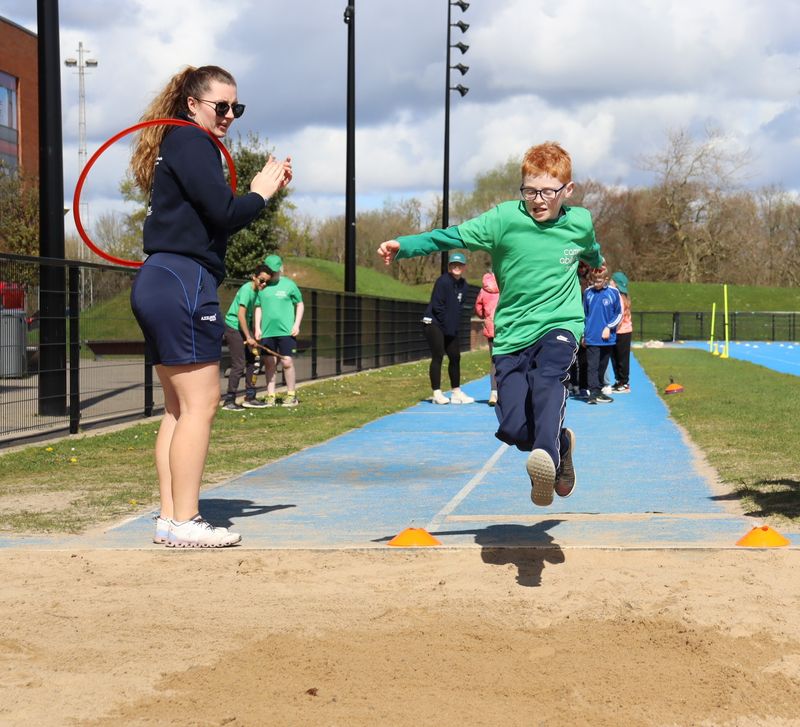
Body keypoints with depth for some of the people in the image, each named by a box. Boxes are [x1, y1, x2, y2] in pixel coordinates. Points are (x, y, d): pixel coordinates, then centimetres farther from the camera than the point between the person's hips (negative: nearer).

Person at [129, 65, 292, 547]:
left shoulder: (179, 146, 22)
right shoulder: (191, 141, -7)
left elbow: (212, 221, 20)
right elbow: (223, 213, -17)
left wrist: (265, 190, 12)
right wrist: (259, 193, 1)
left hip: (160, 285, 11)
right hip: (184, 283, -11)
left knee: (180, 407, 12)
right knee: (200, 403, -8)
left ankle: (171, 517, 15)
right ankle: (184, 523, -7)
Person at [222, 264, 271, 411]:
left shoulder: (257, 291, 8)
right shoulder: (247, 289, -19)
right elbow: (241, 315, -23)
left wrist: (254, 334, 11)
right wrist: (248, 337, -22)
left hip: (243, 328, 9)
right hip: (233, 327, -9)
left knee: (251, 360, 9)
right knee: (239, 364, -11)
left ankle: (250, 398, 16)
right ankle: (229, 401, -8)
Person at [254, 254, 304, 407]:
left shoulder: (289, 284, 1)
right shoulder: (262, 286, 8)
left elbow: (300, 304, 8)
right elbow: (259, 307, 15)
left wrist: (297, 324, -1)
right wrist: (257, 327, 6)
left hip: (286, 331, -3)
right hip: (267, 332, 3)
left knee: (287, 362, -3)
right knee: (269, 363, 5)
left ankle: (291, 395, 8)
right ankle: (270, 396, 12)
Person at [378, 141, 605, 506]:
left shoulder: (580, 223, 1)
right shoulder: (505, 218, -7)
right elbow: (452, 236, -12)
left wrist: (598, 264, 49)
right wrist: (403, 245, -27)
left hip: (559, 325, 0)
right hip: (512, 333, 1)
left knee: (547, 377, -35)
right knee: (512, 428, -10)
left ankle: (547, 456, -49)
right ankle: (560, 442, 21)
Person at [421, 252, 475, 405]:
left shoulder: (463, 284, 9)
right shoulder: (443, 281, -14)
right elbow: (436, 306, -17)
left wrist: (455, 326, 4)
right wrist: (447, 323, -13)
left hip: (451, 328, 8)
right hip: (433, 324, -8)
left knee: (455, 357, 10)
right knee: (438, 357, -9)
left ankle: (456, 392, 19)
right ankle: (437, 393, -4)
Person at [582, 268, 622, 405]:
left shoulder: (613, 292, -3)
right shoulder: (588, 292, 2)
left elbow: (619, 314, 3)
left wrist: (609, 327, -9)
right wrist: (583, 334, 11)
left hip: (607, 337, 1)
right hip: (591, 337, -1)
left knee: (603, 366, 11)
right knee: (592, 365, -8)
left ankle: (599, 390, 22)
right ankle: (594, 392, -12)